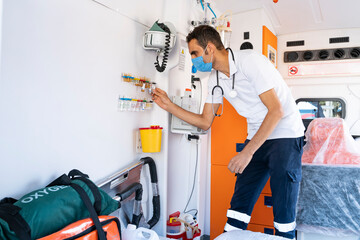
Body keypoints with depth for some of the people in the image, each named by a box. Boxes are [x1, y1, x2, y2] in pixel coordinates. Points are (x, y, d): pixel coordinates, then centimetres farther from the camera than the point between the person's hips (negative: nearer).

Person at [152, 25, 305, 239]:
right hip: (257, 137, 6)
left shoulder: (250, 61, -19)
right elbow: (205, 121, 9)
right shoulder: (216, 79, 3)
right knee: (240, 202, 2)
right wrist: (169, 106, 2)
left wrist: (247, 152, -25)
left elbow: (276, 110, -23)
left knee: (284, 210, -4)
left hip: (285, 135, -6)